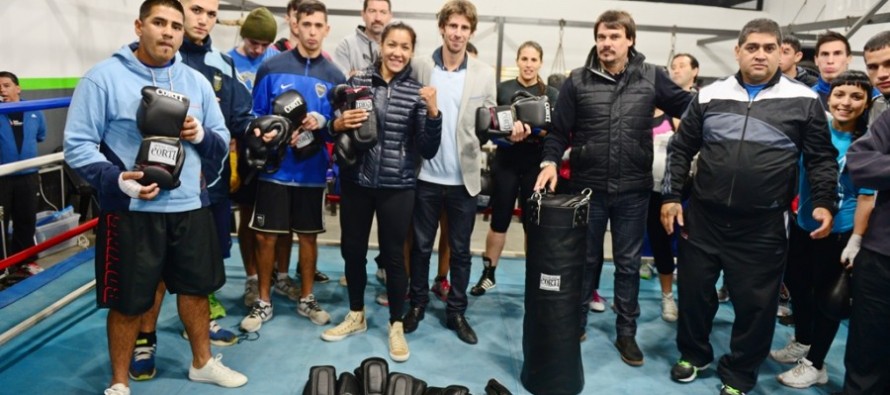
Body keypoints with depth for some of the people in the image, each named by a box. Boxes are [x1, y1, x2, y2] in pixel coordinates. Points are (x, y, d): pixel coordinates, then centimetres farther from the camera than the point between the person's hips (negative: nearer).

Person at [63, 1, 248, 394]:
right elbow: (78, 144, -9)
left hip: (191, 206, 5)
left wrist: (201, 135, -10)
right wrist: (116, 179, -25)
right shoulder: (104, 77, -6)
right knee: (128, 301, 6)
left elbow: (222, 141, 12)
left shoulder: (197, 81, 9)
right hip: (131, 210, -4)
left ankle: (202, 362, 38)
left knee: (196, 287, 17)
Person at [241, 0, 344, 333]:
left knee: (309, 235, 12)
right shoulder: (271, 68, -3)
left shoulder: (335, 76, 1)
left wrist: (322, 123, -16)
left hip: (313, 170, 2)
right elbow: (255, 116, 1)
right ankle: (263, 302, 22)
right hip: (275, 167, -1)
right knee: (266, 236, 5)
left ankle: (306, 299, 28)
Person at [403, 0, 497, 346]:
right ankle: (417, 303, 29)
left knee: (461, 250, 10)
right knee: (421, 245, 12)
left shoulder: (484, 74, 3)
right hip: (427, 174, 0)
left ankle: (456, 311, 24)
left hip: (464, 177, 1)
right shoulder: (420, 67, 0)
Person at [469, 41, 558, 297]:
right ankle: (488, 274, 19)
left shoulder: (551, 94, 4)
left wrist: (541, 129, -19)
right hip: (506, 163, 0)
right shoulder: (502, 89, 3)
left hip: (536, 165, 0)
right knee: (499, 220, 6)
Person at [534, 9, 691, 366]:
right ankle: (575, 324, 31)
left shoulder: (652, 77, 0)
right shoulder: (578, 81, -1)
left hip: (632, 190, 0)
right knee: (585, 259, 14)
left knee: (628, 263, 12)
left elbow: (688, 107, 7)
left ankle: (626, 333, 28)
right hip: (588, 187, 0)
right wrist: (550, 161, -14)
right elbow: (559, 130, 1)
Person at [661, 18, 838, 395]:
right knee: (693, 289, 11)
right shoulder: (710, 96, 5)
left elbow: (822, 158, 6)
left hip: (763, 226, -1)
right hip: (702, 216, 2)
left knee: (755, 302, 6)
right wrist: (671, 196, 4)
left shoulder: (804, 101, 1)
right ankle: (693, 354, 35)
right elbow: (681, 149, 9)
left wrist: (824, 203, -6)